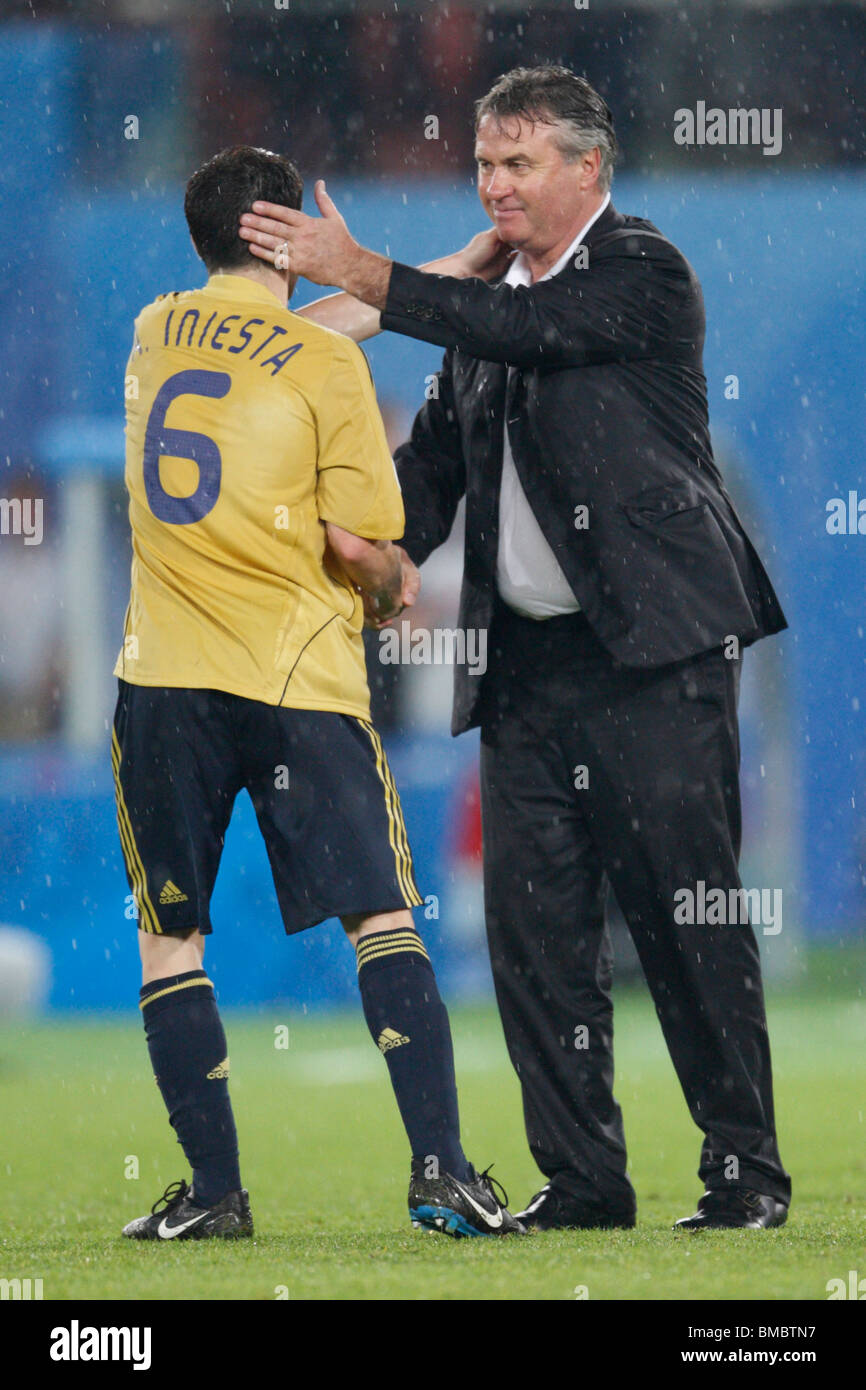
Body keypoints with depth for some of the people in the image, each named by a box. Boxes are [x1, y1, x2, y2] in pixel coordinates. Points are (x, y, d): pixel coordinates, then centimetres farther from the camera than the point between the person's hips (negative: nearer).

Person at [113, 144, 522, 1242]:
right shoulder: (325, 364, -5)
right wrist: (393, 584, 14)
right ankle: (439, 1172, -6)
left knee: (169, 940, 8)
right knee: (383, 921, 2)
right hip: (299, 678, -3)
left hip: (165, 677, 3)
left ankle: (214, 1190, 4)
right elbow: (354, 542, -9)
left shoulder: (154, 335, 10)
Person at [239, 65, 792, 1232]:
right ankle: (580, 1181, 10)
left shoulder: (643, 273, -5)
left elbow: (536, 331, -21)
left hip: (652, 651, -7)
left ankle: (745, 1171, 1)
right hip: (529, 659, 7)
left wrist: (371, 280, -23)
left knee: (689, 914, -5)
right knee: (534, 926, 4)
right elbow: (437, 454, 17)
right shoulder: (487, 296, 16)